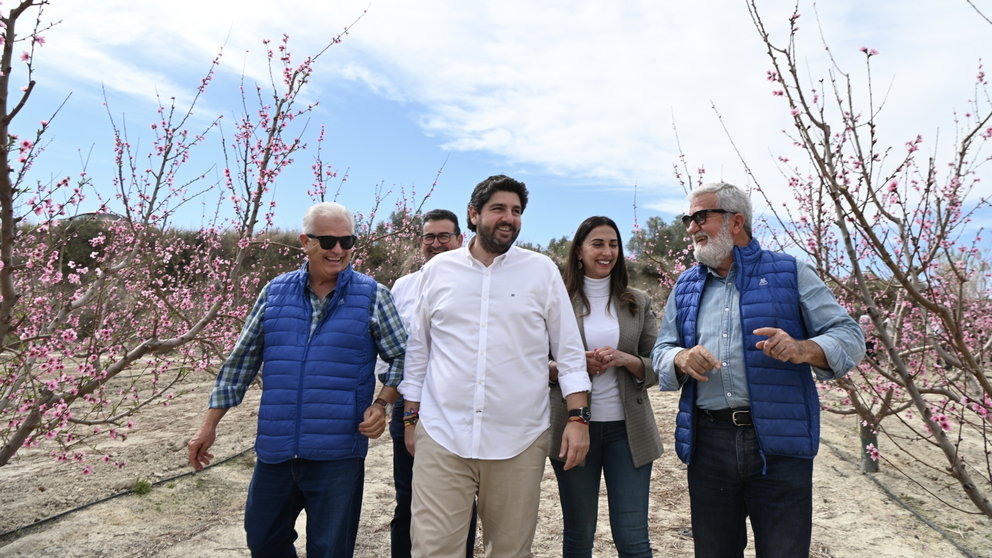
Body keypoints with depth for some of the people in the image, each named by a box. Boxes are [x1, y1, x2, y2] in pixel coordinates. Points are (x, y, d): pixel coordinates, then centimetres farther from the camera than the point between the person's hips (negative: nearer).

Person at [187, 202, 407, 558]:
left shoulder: (372, 296, -3)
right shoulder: (275, 292, 4)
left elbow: (402, 357, 2)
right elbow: (241, 361, 10)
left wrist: (382, 404, -13)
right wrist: (209, 426, 11)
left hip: (337, 457, -3)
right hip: (274, 451, 3)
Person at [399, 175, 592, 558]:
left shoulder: (542, 271, 4)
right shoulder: (438, 269, 7)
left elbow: (569, 349, 5)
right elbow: (418, 350, 13)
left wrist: (579, 417, -2)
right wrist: (410, 418, 13)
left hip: (518, 440, 0)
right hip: (441, 437, 1)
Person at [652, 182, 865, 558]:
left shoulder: (790, 273, 3)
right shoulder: (686, 286, 14)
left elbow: (849, 337, 0)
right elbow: (661, 351, 12)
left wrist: (804, 349, -21)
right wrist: (681, 359, -12)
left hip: (778, 445, -3)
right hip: (707, 443, 3)